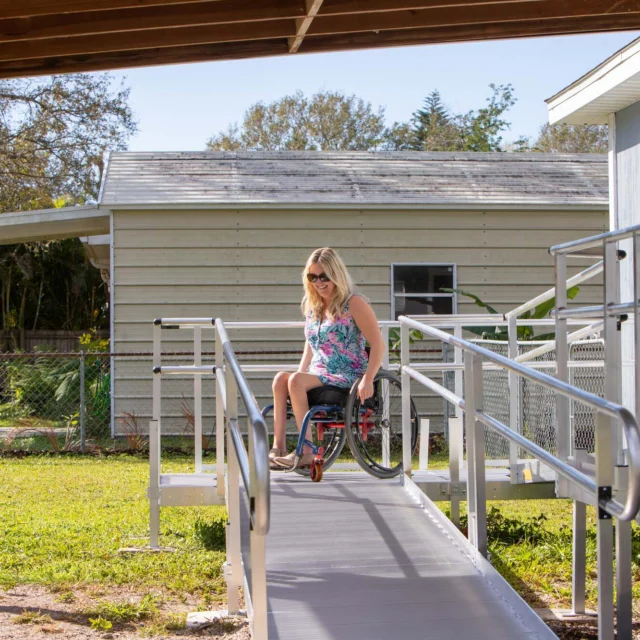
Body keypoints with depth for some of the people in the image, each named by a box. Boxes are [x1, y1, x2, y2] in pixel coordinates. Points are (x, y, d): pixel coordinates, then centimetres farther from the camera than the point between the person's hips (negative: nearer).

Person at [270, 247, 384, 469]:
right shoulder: (311, 307, 15)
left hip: (348, 376, -6)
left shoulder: (353, 304, -6)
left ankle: (307, 452, -26)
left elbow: (378, 345, -10)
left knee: (296, 381, -30)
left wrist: (367, 380, -20)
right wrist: (300, 373, 10)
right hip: (318, 374, 6)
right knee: (281, 378, -23)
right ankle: (278, 448, -28)